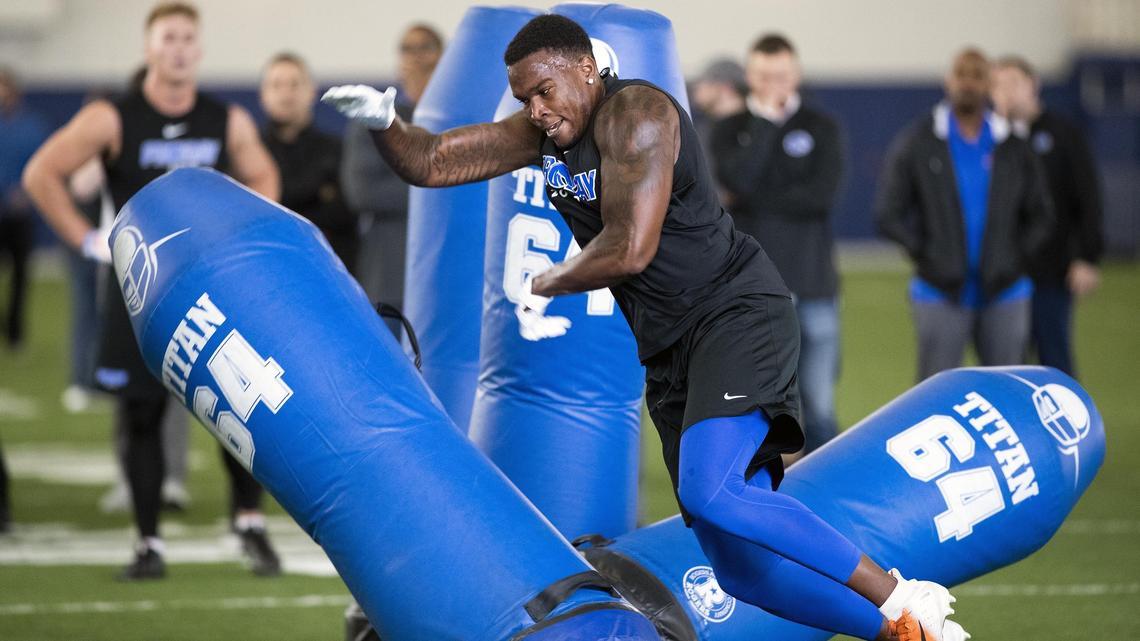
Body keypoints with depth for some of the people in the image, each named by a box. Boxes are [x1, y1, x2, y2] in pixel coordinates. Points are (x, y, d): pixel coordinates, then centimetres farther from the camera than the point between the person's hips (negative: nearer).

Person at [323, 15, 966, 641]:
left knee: (712, 494, -30)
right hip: (671, 349, 9)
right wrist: (384, 123, -6)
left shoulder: (635, 114, -14)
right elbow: (431, 163, 15)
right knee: (740, 566, -2)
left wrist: (540, 286, -5)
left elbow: (629, 249, -21)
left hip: (736, 313, -9)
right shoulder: (544, 130, 13)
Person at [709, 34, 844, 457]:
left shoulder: (821, 128, 6)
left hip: (812, 286, 0)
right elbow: (738, 179, -13)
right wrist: (766, 118, -10)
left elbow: (822, 195, -8)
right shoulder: (730, 130, 8)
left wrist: (751, 202, -7)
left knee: (818, 406, -1)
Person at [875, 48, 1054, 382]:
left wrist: (1016, 259, 1)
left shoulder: (1013, 148, 8)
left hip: (1003, 292, 2)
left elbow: (1041, 216, 14)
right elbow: (888, 214, 1)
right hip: (941, 294, -2)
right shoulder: (917, 143, 2)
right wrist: (925, 256, -5)